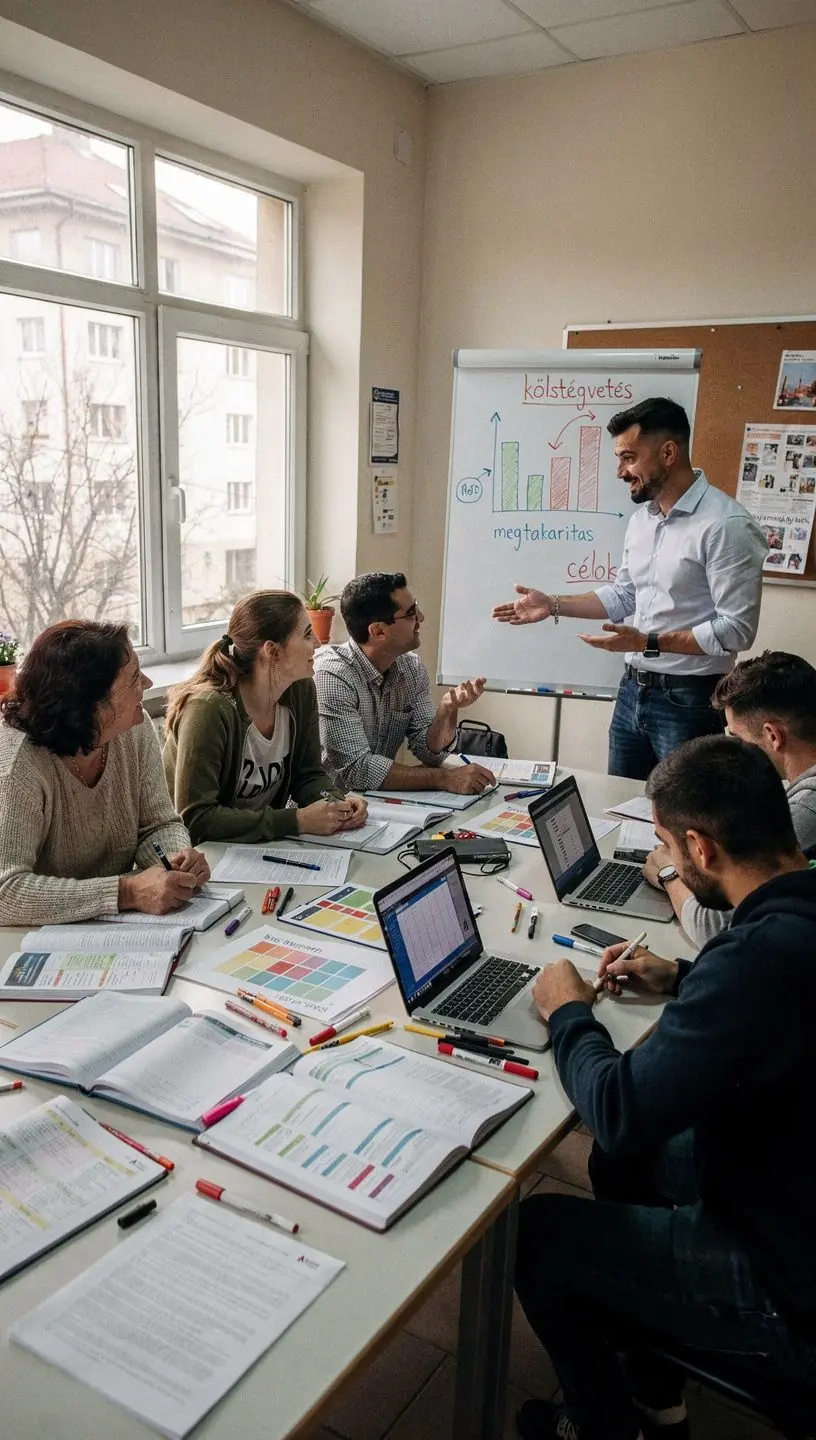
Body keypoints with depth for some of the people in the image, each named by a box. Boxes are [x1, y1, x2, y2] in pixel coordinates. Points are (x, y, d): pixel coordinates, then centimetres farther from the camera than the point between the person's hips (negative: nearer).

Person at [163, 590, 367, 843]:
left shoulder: (301, 690, -4)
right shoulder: (209, 708, -24)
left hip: (266, 843, 6)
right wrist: (297, 821, -28)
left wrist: (339, 803, -14)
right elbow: (196, 818, -26)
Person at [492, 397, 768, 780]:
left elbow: (736, 629, -21)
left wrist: (649, 643, -25)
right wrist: (553, 605, 7)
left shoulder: (725, 524, -19)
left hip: (688, 700, -8)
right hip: (632, 690, 8)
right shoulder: (642, 516, 8)